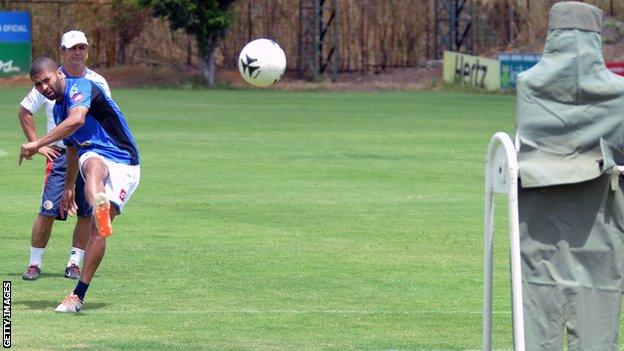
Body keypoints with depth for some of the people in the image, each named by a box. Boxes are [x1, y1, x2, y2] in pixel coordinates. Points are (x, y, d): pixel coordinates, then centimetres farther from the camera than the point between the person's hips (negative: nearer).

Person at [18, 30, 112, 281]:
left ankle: (75, 263, 10)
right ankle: (35, 262, 1)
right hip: (59, 155, -2)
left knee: (87, 214, 0)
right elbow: (24, 112, 10)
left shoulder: (98, 83, 6)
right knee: (48, 211, -9)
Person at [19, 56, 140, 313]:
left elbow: (77, 120, -33)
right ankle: (99, 208, -63)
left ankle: (78, 295, -25)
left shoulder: (80, 87, -12)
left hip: (124, 166, -7)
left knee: (98, 231, -22)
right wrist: (68, 187, 41)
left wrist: (37, 144, -32)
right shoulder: (59, 109, 19)